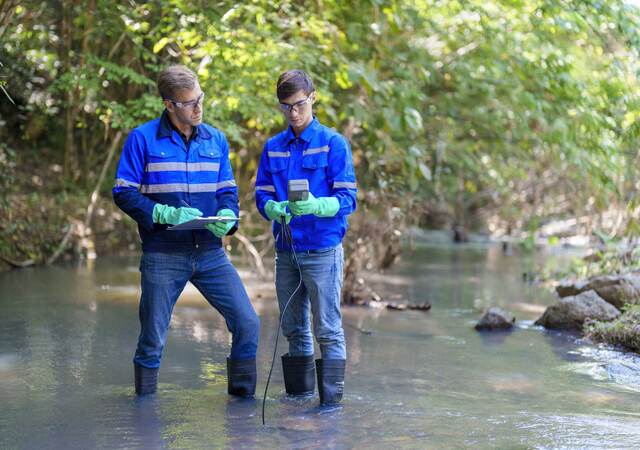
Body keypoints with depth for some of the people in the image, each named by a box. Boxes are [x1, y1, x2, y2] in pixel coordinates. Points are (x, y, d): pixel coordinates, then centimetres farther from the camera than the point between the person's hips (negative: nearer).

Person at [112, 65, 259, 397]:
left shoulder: (215, 140, 8)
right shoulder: (143, 139, -4)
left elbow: (227, 189, 14)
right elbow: (124, 192, -6)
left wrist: (228, 215, -9)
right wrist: (168, 214, -18)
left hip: (210, 253, 3)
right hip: (162, 255, -3)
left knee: (247, 324, -4)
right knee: (152, 340, 6)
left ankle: (243, 396, 13)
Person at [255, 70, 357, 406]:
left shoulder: (333, 143, -4)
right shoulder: (273, 147, 11)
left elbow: (347, 199, -9)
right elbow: (261, 195, 9)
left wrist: (316, 206, -28)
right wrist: (274, 209, -14)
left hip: (322, 250, -5)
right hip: (286, 249, 5)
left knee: (327, 329, -4)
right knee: (294, 329, 14)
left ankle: (331, 399, 0)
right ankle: (299, 392, 26)